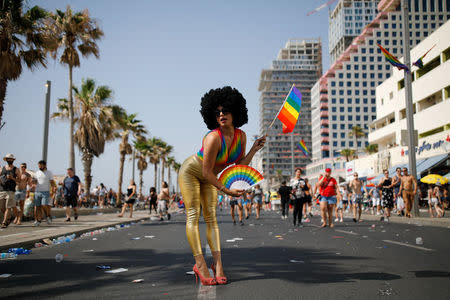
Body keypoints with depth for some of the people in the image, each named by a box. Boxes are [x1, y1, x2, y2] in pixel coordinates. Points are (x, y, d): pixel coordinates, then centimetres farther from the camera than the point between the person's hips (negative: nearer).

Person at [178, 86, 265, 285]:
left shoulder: (240, 136, -12)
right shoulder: (214, 138, -33)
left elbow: (239, 166, -5)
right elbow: (206, 172, -28)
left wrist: (254, 150, -15)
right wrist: (226, 191, -26)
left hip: (208, 178, 6)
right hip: (190, 172, -6)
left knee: (211, 217, -2)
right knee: (193, 215, -12)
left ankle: (217, 262, -6)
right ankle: (200, 263, -12)